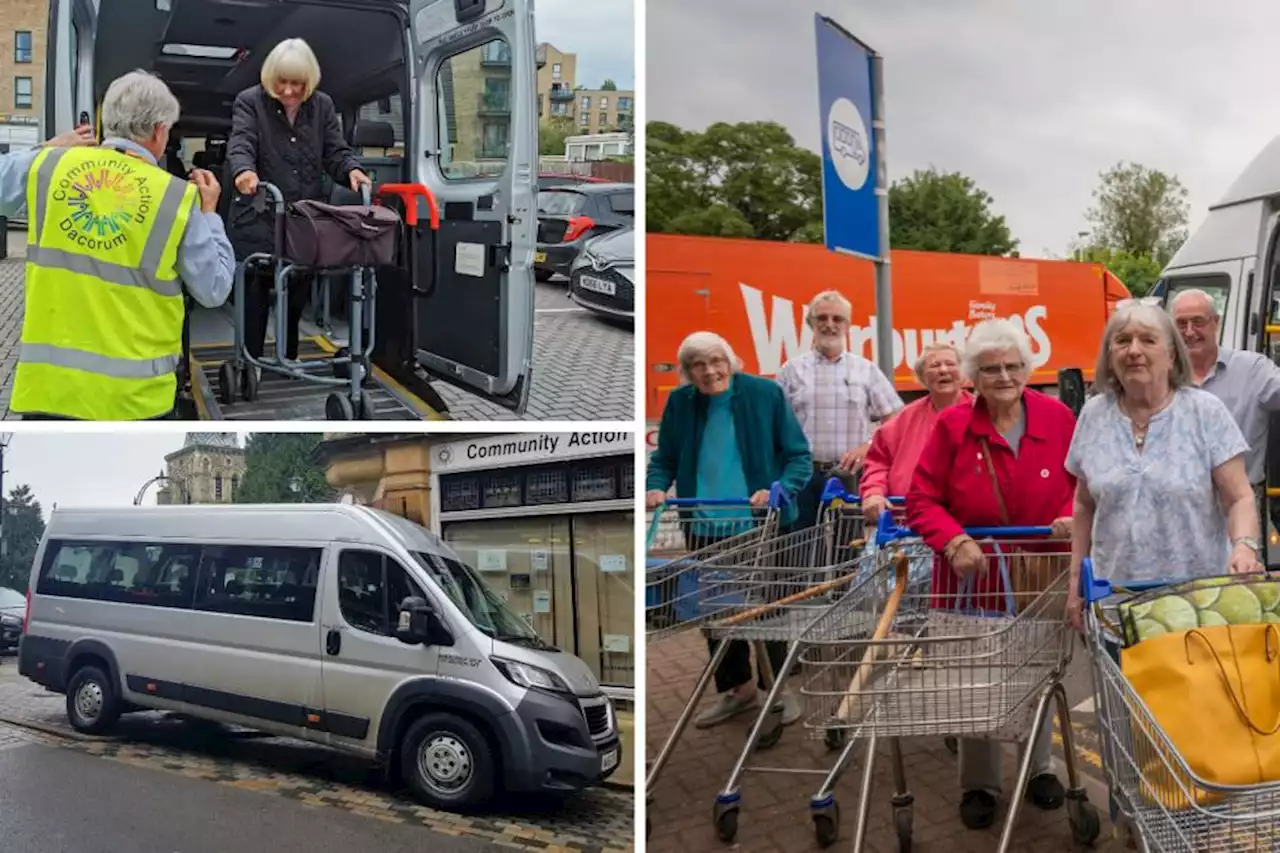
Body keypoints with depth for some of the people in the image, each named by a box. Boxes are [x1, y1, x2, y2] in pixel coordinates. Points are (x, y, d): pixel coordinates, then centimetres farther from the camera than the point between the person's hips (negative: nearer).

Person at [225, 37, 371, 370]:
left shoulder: (322, 106, 9)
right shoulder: (250, 102, -3)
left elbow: (336, 151, 6)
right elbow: (240, 144, -17)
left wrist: (352, 170, -17)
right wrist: (244, 170, -40)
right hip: (259, 219, -4)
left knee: (298, 293, 12)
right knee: (255, 293, -1)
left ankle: (289, 360, 28)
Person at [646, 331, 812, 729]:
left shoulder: (765, 394, -8)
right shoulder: (679, 402, 0)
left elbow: (798, 455, -6)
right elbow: (664, 459, 9)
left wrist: (779, 491, -23)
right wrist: (656, 487, -12)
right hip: (705, 528, 3)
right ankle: (737, 687, 32)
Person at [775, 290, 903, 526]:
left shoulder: (866, 370, 10)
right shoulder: (791, 371, 8)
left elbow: (896, 419, 8)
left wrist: (867, 447, -7)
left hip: (850, 475, 0)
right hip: (802, 476, 0)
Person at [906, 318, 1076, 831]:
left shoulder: (1057, 418, -4)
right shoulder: (952, 425, -9)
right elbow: (922, 500, -9)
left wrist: (1073, 517, -16)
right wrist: (954, 541, -24)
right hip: (972, 571, -2)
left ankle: (1039, 768, 37)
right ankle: (979, 784, 23)